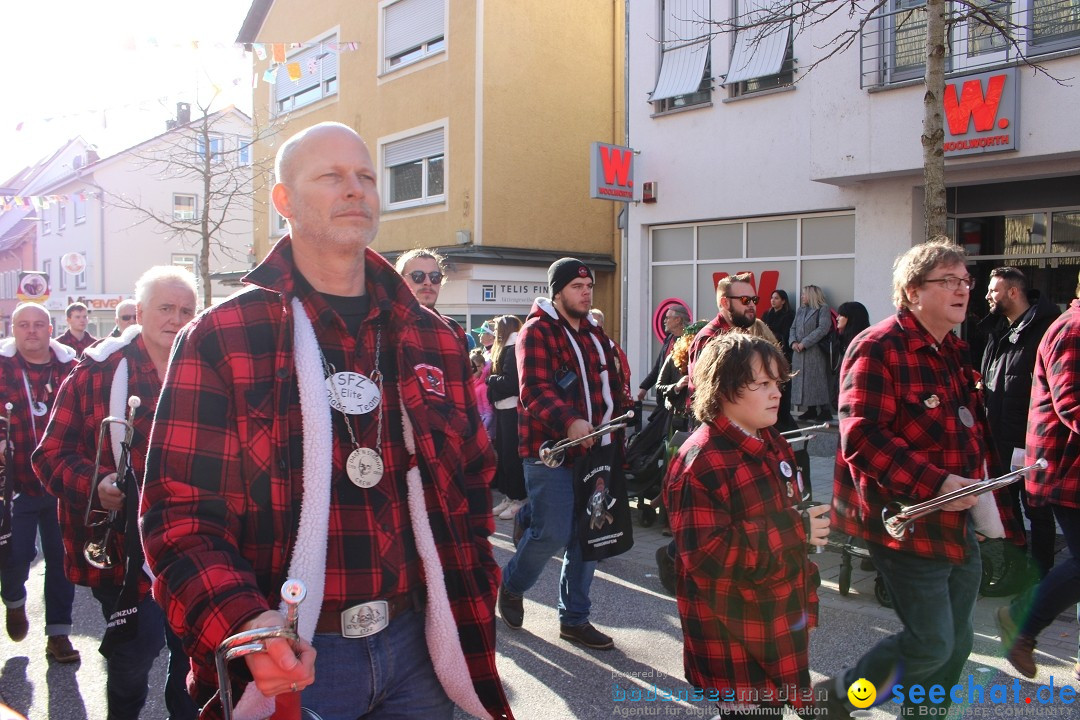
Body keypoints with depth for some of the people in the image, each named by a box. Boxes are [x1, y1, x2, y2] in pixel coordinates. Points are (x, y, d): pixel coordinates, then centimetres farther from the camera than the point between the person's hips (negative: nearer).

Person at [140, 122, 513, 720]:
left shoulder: (432, 341, 6)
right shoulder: (219, 339, -6)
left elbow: (471, 483, 14)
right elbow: (180, 510, -9)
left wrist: (472, 613, 7)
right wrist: (245, 622, -25)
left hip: (416, 648, 4)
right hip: (290, 663, -3)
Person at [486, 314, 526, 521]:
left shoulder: (514, 350, -13)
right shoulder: (504, 349, 19)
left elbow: (509, 382, -20)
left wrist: (490, 379, -7)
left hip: (512, 408, -10)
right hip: (503, 408, 10)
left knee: (512, 454, -6)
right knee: (502, 452, 12)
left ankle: (519, 499, 1)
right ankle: (508, 496, 19)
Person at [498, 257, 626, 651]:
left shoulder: (595, 333, 17)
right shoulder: (537, 331, -8)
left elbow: (611, 382, 21)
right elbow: (534, 390, -21)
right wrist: (569, 421, -36)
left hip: (591, 447, 7)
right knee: (552, 533, -8)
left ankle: (574, 618, 24)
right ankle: (510, 585, 22)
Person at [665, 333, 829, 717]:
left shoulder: (773, 446, 8)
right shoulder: (701, 461, -21)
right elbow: (706, 555, -28)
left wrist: (805, 604, 18)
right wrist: (796, 530, -24)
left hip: (780, 622, 8)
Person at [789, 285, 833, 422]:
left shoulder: (823, 309, -2)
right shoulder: (800, 310, 19)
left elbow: (823, 328, -13)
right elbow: (793, 328, 15)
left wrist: (804, 343, -15)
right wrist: (793, 342, -5)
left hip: (815, 352, -7)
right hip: (799, 354, 7)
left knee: (817, 380, -8)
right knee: (801, 380, 5)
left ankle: (825, 410, -3)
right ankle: (811, 410, 12)